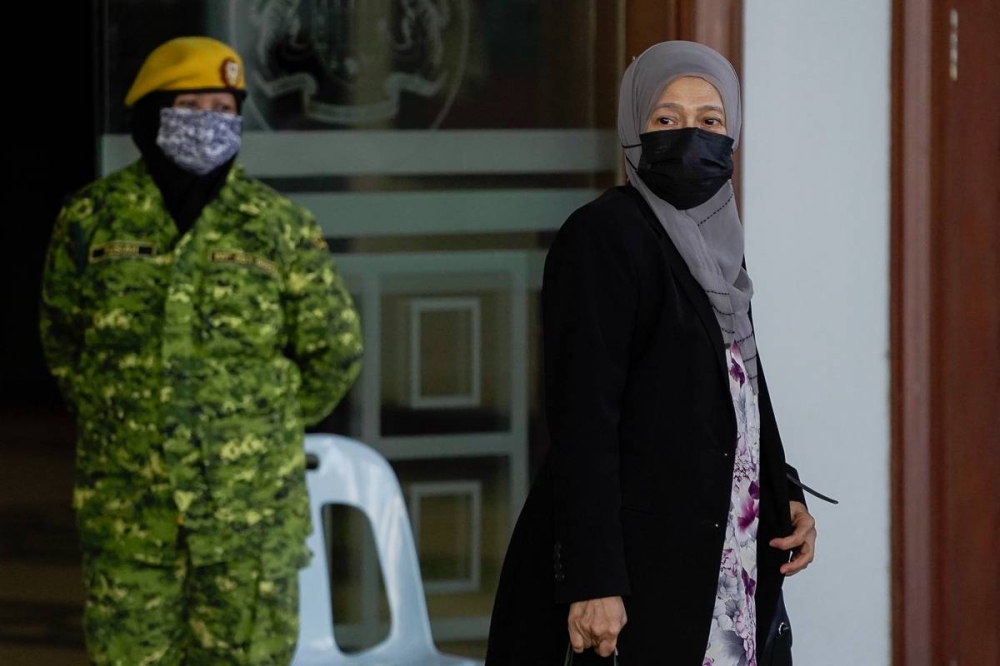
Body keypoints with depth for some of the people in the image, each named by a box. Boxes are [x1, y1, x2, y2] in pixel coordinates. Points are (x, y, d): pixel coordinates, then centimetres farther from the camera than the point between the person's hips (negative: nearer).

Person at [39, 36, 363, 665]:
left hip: (250, 505, -1)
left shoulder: (280, 227, -2)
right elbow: (64, 337, 16)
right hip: (130, 506, 1)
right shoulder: (94, 218, 1)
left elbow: (334, 350, 7)